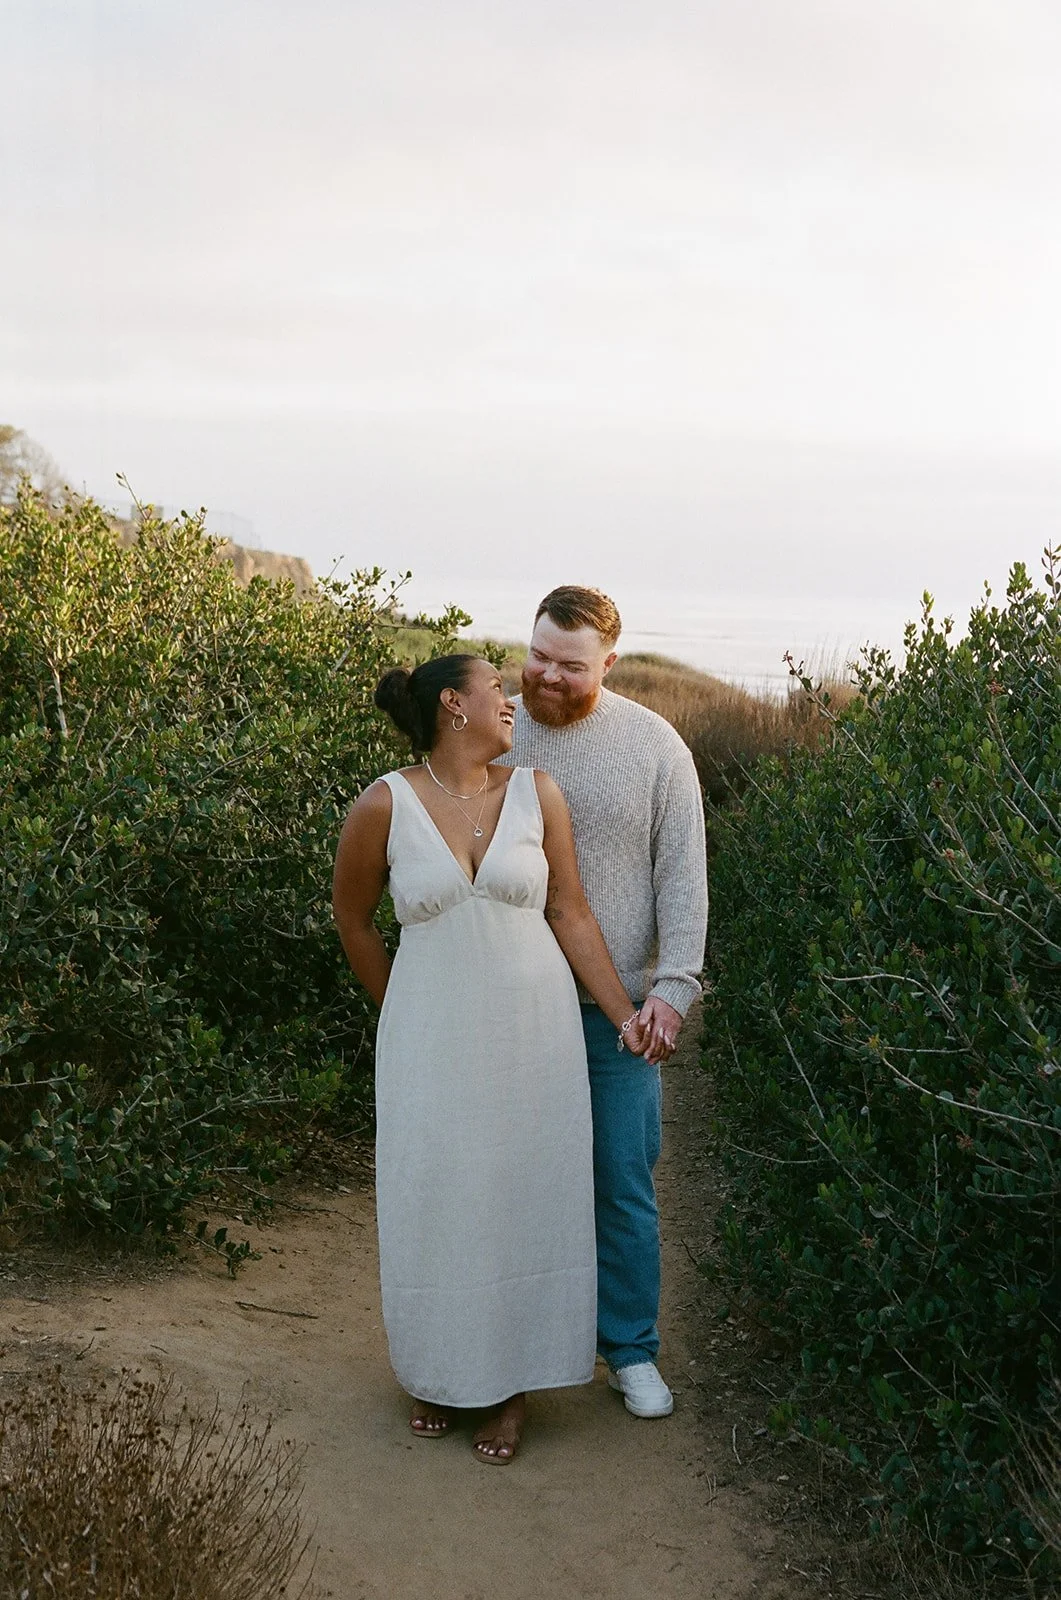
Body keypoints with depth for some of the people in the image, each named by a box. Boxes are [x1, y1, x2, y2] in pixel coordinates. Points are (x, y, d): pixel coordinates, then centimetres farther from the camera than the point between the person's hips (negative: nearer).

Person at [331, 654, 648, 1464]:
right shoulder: (385, 807, -10)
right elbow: (353, 918, 5)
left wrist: (624, 1013, -4)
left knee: (525, 1196, 7)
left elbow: (570, 914, 1)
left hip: (533, 1033, 2)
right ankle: (440, 1373, 30)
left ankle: (513, 1383, 24)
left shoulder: (537, 793, -3)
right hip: (432, 1041, -1)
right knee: (436, 1201, 8)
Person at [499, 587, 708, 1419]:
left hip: (617, 1006, -1)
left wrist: (673, 985, -11)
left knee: (626, 1184, 6)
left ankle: (632, 1351, 22)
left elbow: (683, 874, -3)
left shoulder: (655, 747, -3)